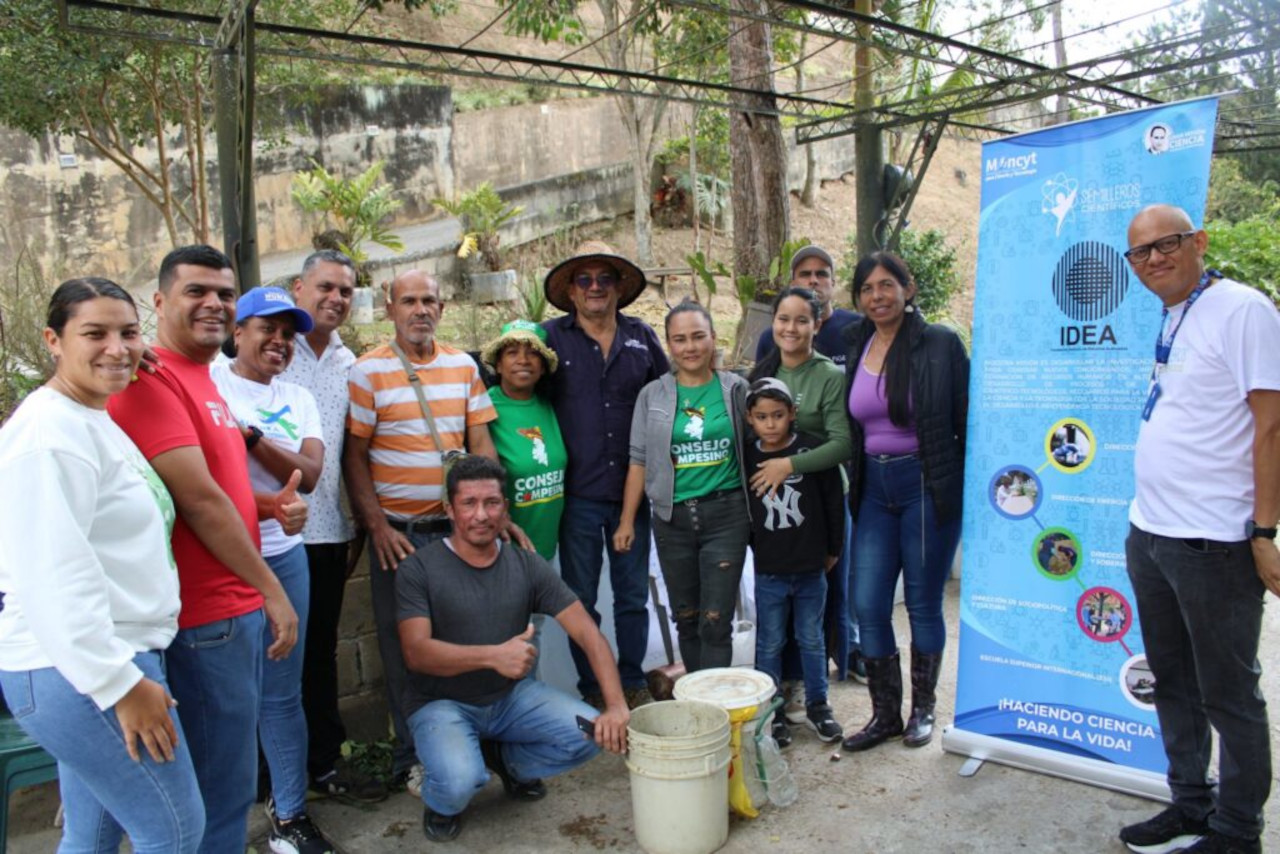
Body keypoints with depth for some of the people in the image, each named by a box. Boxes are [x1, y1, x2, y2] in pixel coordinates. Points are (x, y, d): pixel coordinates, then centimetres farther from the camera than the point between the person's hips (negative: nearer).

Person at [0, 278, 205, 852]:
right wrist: (122, 683, -22)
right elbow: (55, 575, -24)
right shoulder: (51, 431, -18)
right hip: (81, 673, -9)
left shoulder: (92, 419, 13)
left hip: (102, 661, 10)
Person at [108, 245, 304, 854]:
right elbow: (198, 500, -21)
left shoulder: (203, 381, 15)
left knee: (229, 772, 22)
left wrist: (271, 505, 0)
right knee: (223, 786, 4)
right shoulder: (151, 378, -16)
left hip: (239, 606, 10)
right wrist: (272, 590, -15)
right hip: (206, 618, -10)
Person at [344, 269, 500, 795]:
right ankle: (411, 758, 21)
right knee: (403, 647, 6)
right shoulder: (369, 370, -3)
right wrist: (377, 525, -11)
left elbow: (481, 443, 10)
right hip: (398, 532, -3)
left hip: (457, 526, 3)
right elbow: (354, 456, -4)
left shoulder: (463, 367, 8)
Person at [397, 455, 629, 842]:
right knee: (461, 781, -33)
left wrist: (617, 706, -22)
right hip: (443, 702, -3)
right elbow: (416, 653, -22)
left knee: (592, 735, -18)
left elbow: (588, 634, -9)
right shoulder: (418, 569, -11)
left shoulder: (528, 566, -3)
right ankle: (441, 803, 8)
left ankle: (507, 759, 13)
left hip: (512, 695, 4)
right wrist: (494, 656, -36)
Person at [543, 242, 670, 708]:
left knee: (634, 594, 13)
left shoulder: (642, 336, 7)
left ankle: (633, 682, 29)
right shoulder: (551, 336, -1)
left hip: (632, 490, 2)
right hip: (578, 494, -2)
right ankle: (591, 688, 24)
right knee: (580, 599, 9)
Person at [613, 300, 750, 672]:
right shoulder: (652, 395, 5)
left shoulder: (735, 389, 3)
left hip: (725, 514, -2)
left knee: (715, 621, -5)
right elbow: (639, 461, 5)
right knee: (685, 619, 11)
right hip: (672, 518, 2)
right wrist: (626, 521, 2)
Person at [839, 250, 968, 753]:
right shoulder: (855, 348, 8)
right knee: (867, 605, 4)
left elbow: (965, 419, -5)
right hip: (874, 489, 5)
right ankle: (885, 714, 21)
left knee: (923, 603, 7)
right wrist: (855, 488, 9)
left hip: (927, 486, -4)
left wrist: (969, 489, -6)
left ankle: (922, 710, 27)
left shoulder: (940, 343, -6)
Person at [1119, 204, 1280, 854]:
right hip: (1148, 533, 8)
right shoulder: (1169, 320, 13)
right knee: (1172, 682, 18)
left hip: (1213, 541, -8)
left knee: (1228, 693, 6)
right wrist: (1149, 517, 15)